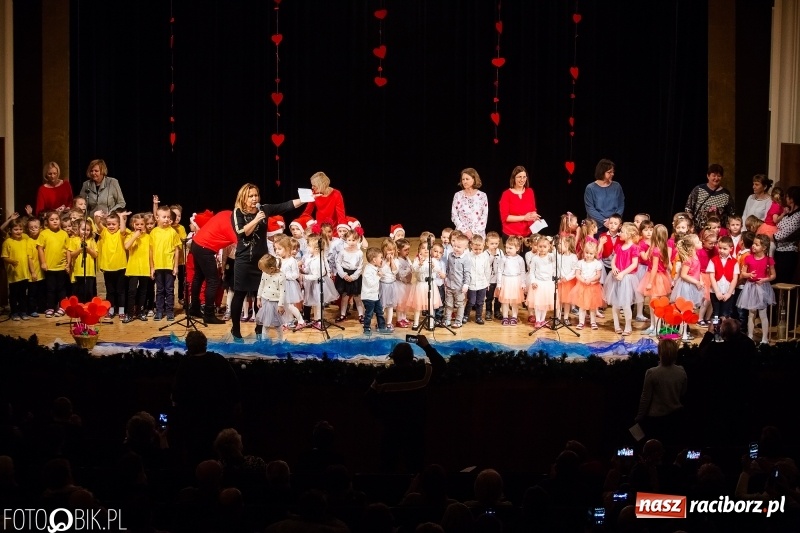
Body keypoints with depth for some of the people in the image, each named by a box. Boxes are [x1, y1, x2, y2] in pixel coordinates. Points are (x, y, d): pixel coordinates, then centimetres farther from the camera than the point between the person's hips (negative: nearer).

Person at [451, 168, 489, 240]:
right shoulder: (458, 195, 3)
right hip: (461, 234, 0)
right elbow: (454, 216, 2)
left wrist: (474, 232, -10)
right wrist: (465, 231, -10)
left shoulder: (482, 196, 2)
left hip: (478, 234, 0)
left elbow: (484, 217, 0)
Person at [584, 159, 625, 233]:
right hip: (597, 226, -2)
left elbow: (621, 206, 9)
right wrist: (603, 221, -14)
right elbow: (590, 209, -4)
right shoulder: (590, 188, 0)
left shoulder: (617, 186, 8)